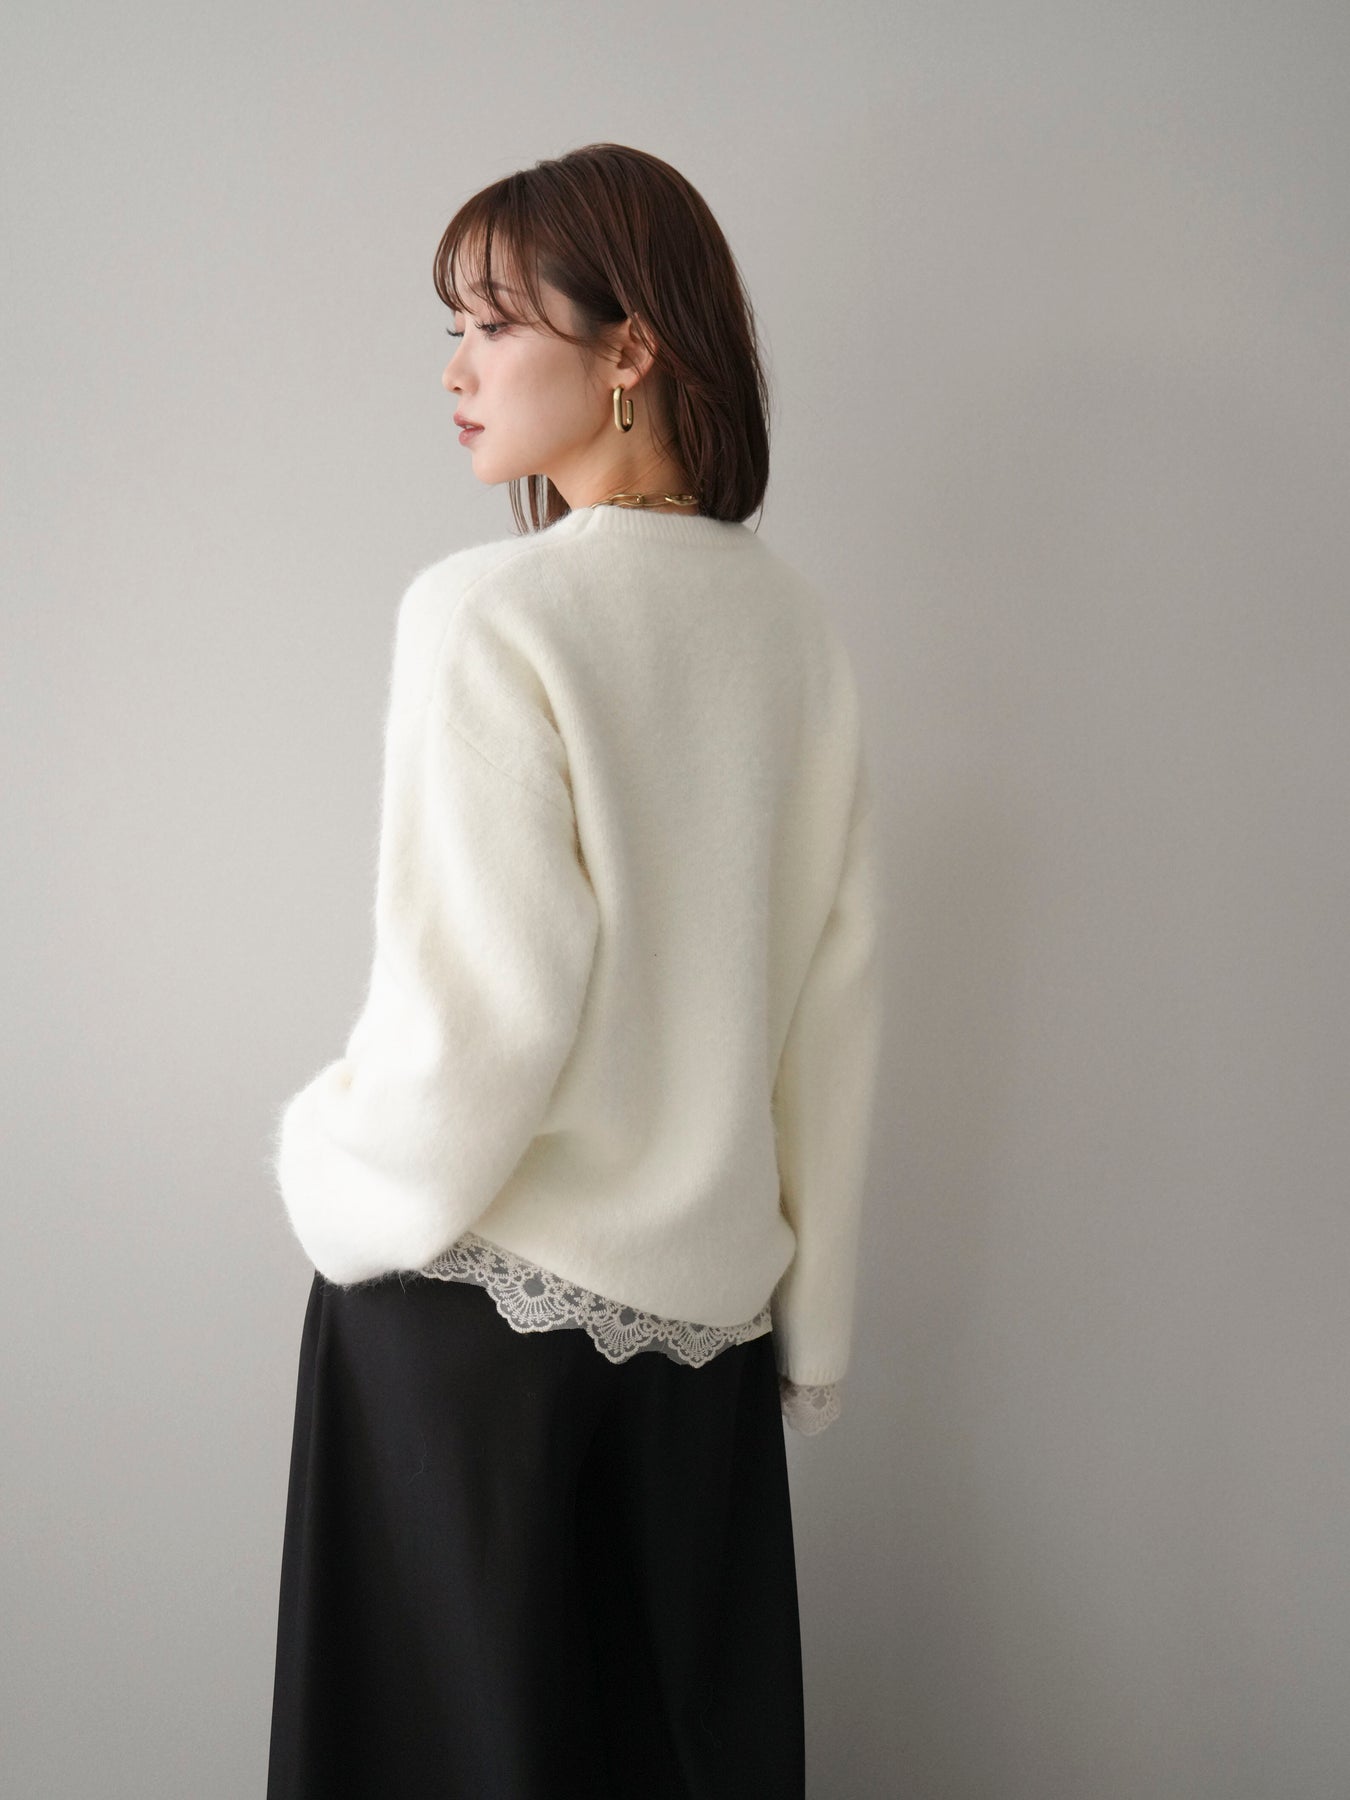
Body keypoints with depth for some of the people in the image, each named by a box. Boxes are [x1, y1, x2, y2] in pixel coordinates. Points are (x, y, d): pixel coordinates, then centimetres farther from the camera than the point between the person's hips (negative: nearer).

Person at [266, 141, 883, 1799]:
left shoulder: (489, 616, -16)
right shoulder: (797, 626, 2)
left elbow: (482, 1004, -21)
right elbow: (837, 996, 4)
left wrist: (333, 1178, -1)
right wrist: (812, 1324, 12)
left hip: (487, 1296, -6)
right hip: (711, 1294, 6)